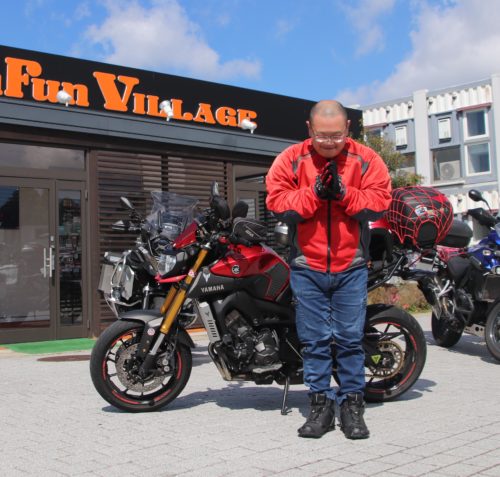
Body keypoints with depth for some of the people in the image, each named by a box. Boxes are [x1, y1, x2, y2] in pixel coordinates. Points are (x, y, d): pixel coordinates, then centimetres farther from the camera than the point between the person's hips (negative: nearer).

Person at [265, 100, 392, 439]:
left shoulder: (366, 159, 1)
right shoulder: (290, 160, 0)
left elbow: (380, 201, -6)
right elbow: (277, 202, -7)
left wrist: (343, 193, -20)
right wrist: (314, 192, -20)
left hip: (351, 266, 0)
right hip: (307, 266, 0)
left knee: (351, 337, 3)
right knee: (314, 339, 5)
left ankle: (352, 404, 15)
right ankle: (321, 404, 15)